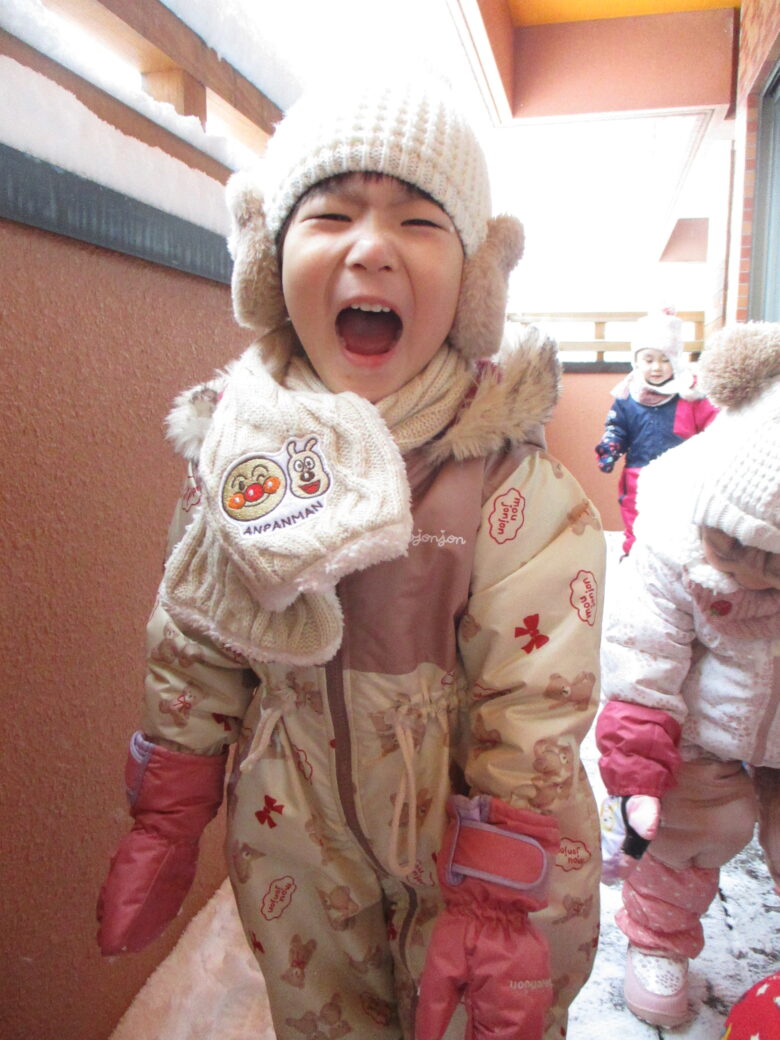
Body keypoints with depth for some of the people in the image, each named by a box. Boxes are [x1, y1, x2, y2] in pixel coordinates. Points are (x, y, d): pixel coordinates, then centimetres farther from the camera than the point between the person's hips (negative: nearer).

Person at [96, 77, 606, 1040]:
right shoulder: (232, 445, -10)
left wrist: (492, 903, -14)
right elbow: (193, 651, -1)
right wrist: (162, 826, 3)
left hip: (482, 847, -3)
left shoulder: (508, 474, -21)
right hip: (298, 860, 4)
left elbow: (535, 706, -16)